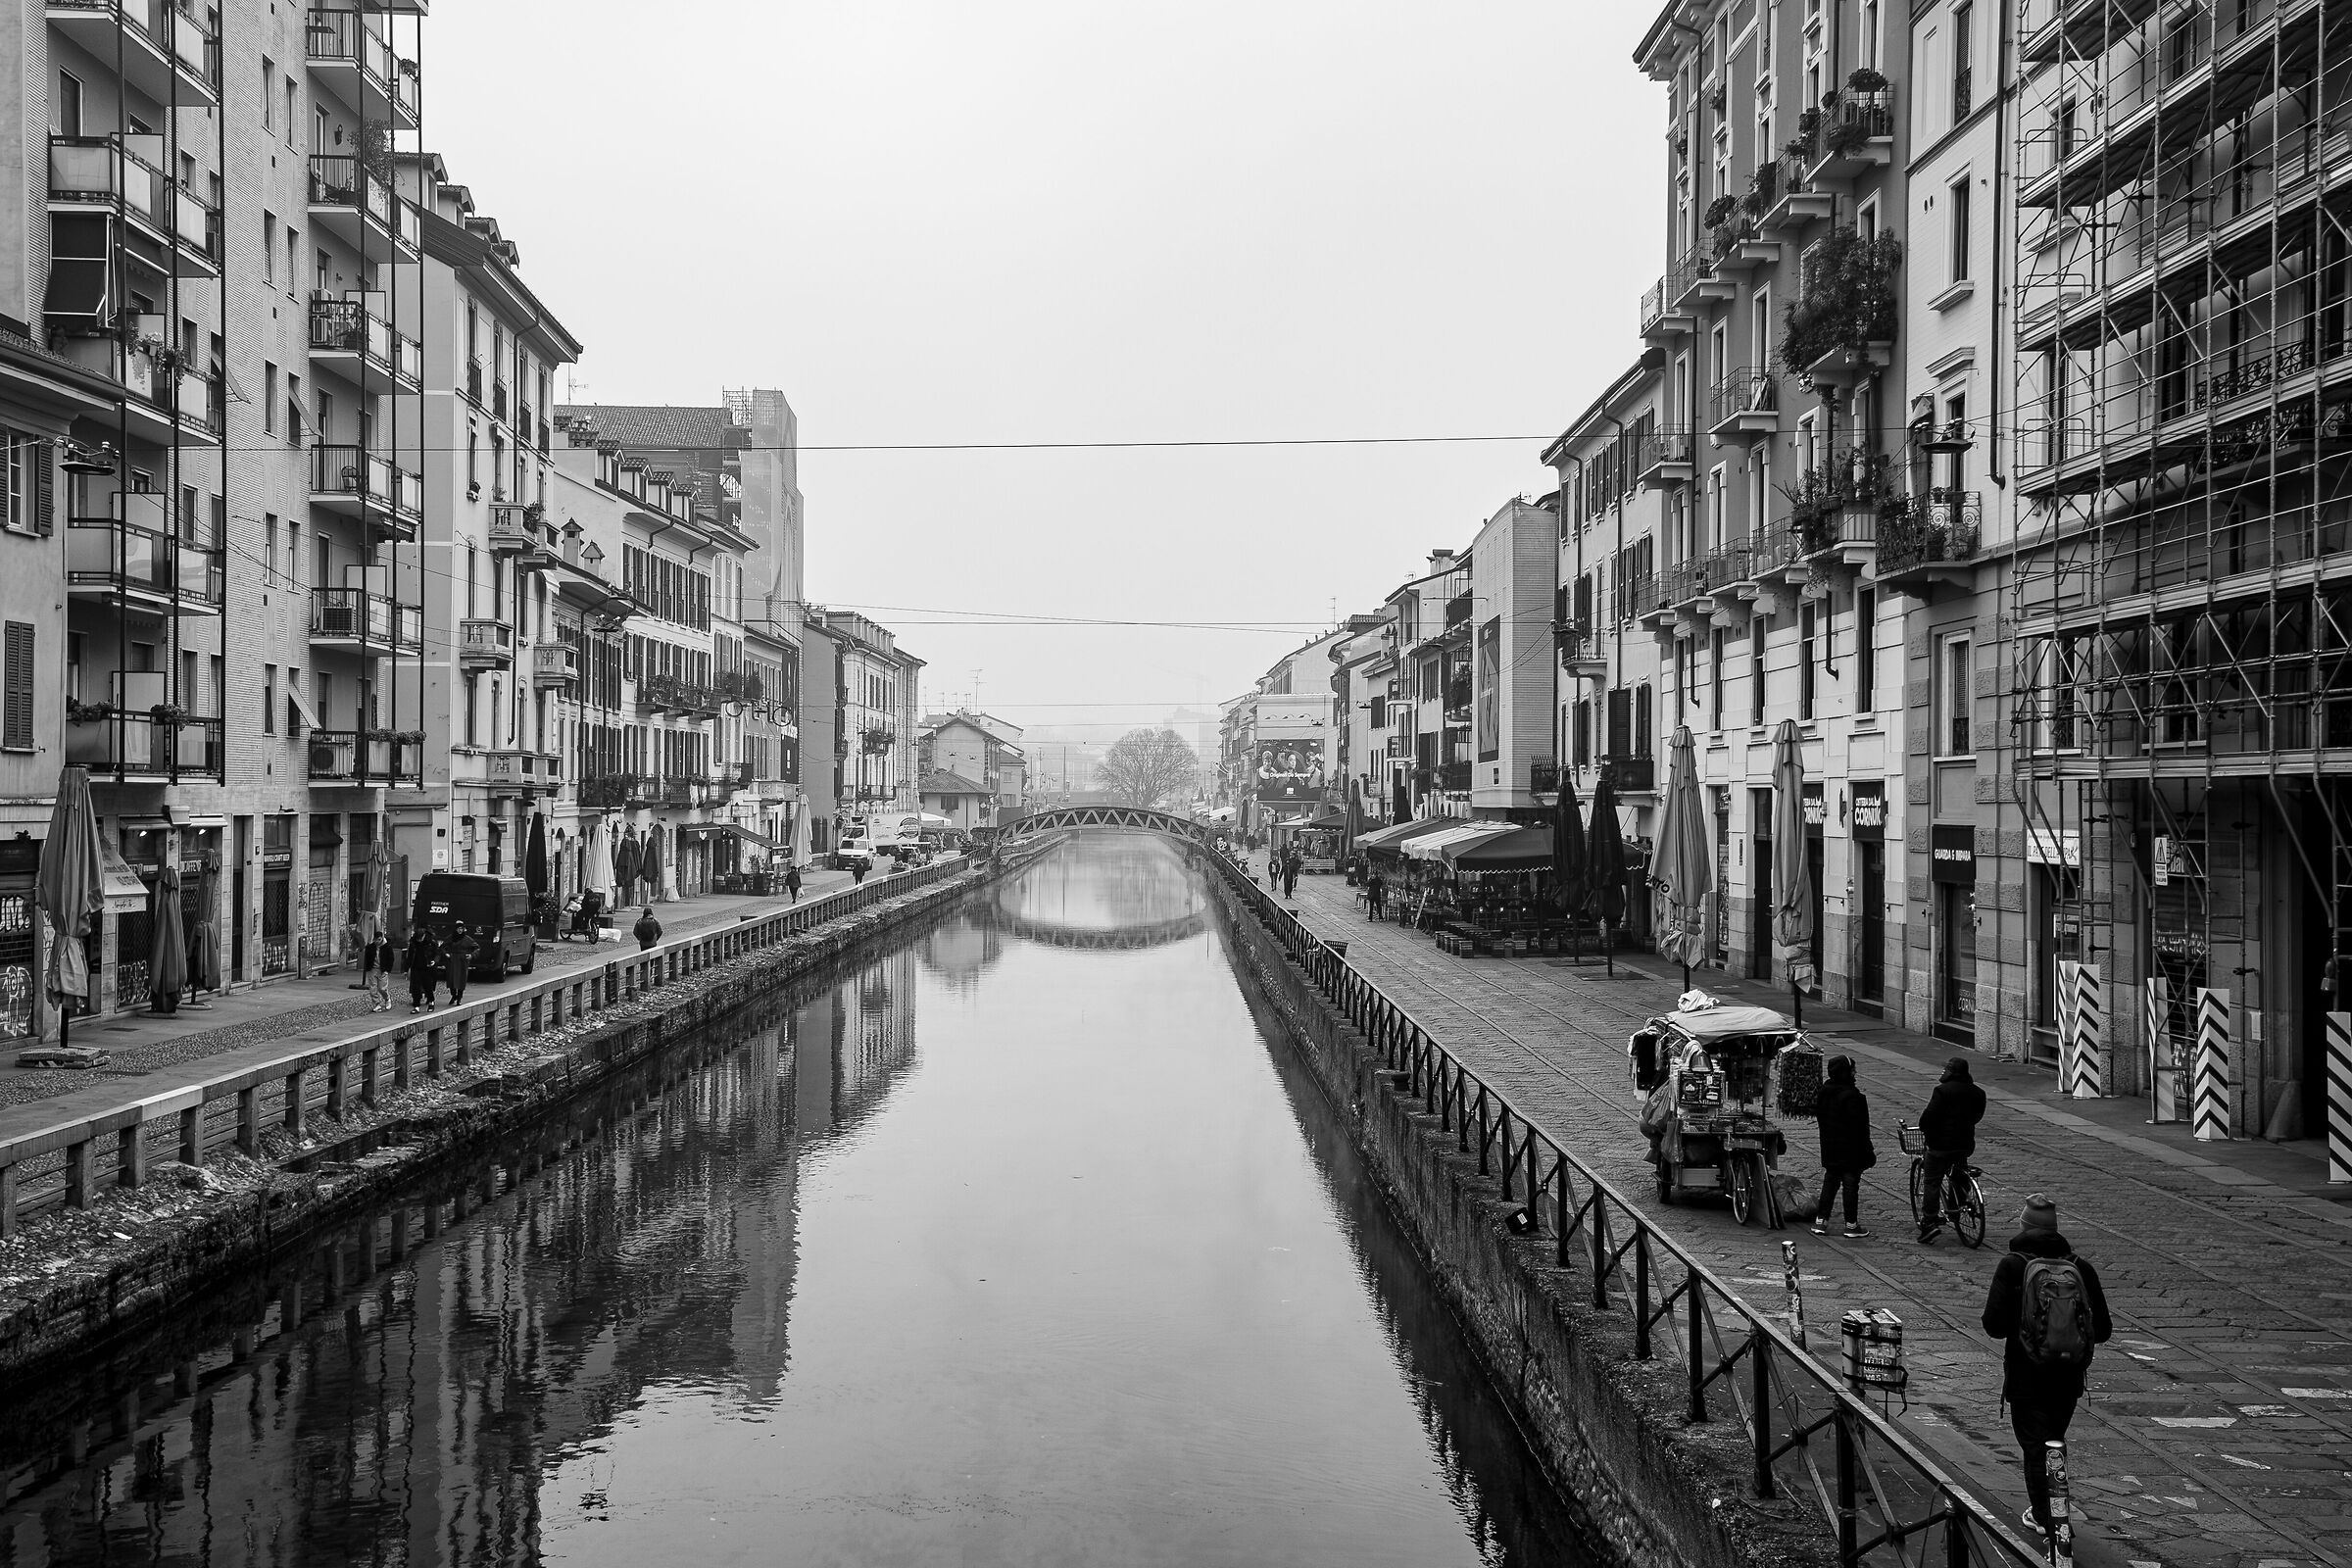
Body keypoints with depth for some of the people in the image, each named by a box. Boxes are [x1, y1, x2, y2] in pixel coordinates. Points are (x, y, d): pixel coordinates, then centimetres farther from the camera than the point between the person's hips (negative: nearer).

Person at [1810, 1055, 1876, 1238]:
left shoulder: (1824, 1091, 3)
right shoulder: (1851, 1096, -21)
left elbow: (1818, 1114, 13)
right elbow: (1859, 1126, -19)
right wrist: (1867, 1150, -12)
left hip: (1829, 1149, 7)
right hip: (1850, 1150, -7)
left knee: (1829, 1183, 15)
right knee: (1851, 1185, 1)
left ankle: (1820, 1221, 14)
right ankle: (1851, 1225, 7)